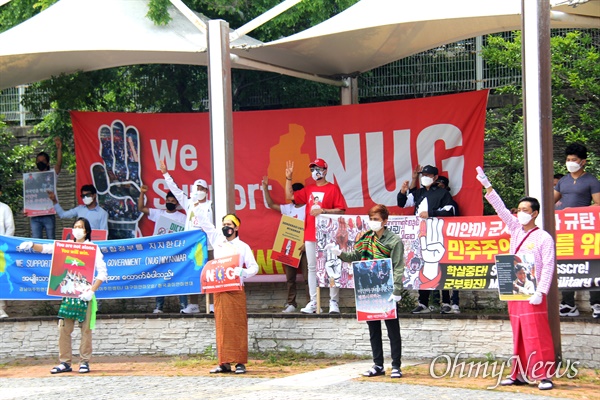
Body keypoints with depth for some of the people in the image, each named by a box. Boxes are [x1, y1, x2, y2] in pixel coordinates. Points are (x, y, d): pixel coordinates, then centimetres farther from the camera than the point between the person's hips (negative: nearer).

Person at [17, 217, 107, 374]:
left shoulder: (93, 248, 1)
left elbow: (102, 273, -5)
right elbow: (47, 248, 3)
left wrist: (92, 290, -16)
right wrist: (32, 245, -16)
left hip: (85, 295, -3)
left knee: (86, 328, -2)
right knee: (63, 328, -1)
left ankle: (85, 362, 5)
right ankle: (65, 362, 5)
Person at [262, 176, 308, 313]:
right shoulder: (288, 208, 13)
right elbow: (271, 204, 22)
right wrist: (265, 188, 16)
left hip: (304, 248, -6)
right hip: (289, 248, 6)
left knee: (308, 276, -7)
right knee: (290, 277, 8)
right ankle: (291, 303, 13)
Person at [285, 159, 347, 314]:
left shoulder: (333, 188, -2)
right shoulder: (308, 189, 15)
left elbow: (340, 210, -7)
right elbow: (290, 196, 17)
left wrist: (323, 211, -18)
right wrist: (288, 178, 8)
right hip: (310, 235, 6)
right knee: (312, 268, 6)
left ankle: (334, 302, -2)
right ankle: (313, 302, 9)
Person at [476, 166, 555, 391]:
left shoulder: (543, 237, -5)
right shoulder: (516, 231, 13)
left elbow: (548, 266, -10)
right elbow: (501, 209, 11)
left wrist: (541, 291, -19)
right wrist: (487, 186, 4)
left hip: (532, 293, -7)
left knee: (537, 334, -9)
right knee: (518, 334, 9)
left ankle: (545, 376, -10)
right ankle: (519, 374, 13)